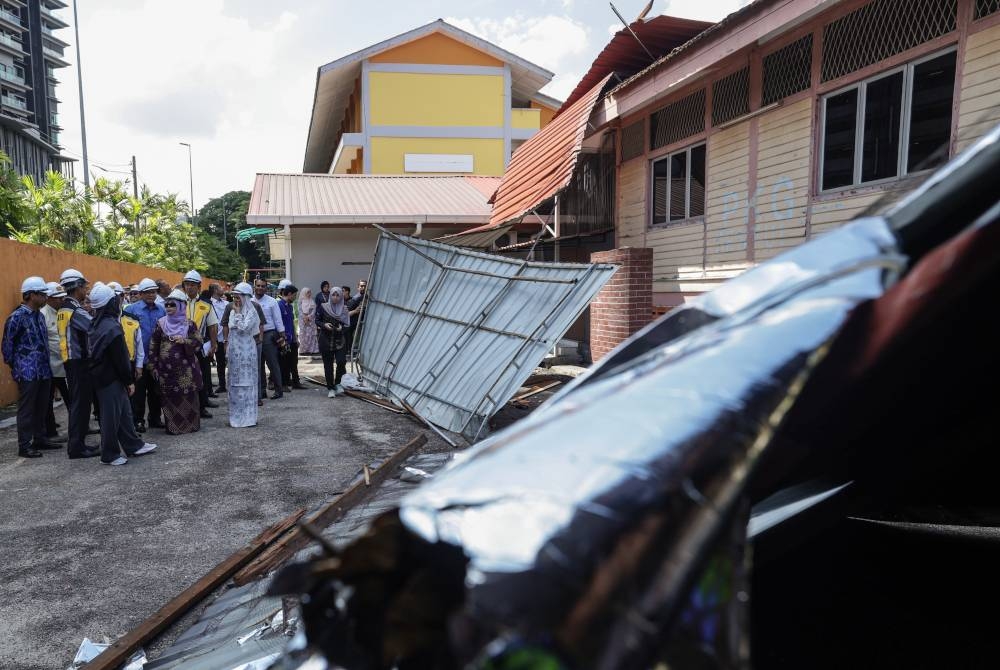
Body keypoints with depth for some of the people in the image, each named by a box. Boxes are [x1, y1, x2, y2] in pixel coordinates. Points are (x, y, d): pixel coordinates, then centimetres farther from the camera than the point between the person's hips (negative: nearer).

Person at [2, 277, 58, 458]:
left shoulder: (39, 315, 11)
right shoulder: (17, 317, -11)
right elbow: (7, 344, -7)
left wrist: (46, 364, 14)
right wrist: (14, 366, -3)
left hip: (44, 370, 7)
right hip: (27, 372, -7)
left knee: (41, 407, 14)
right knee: (26, 409, -1)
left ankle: (40, 439, 25)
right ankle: (24, 446, 5)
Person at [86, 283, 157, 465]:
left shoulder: (98, 324, 9)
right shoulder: (112, 327, -20)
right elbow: (120, 359, -19)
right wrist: (129, 381, -10)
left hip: (103, 374, 10)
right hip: (111, 378, -10)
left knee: (124, 411, 17)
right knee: (112, 416, 0)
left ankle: (134, 445, 26)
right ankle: (109, 455, 10)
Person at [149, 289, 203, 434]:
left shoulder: (189, 324, 2)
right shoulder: (161, 324, 5)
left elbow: (198, 343, -1)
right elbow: (153, 346, 8)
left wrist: (185, 341, -18)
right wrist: (154, 366, 5)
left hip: (185, 368, -1)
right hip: (166, 369, 1)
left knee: (188, 396, 1)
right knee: (169, 398, 2)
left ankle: (191, 424, 13)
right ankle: (172, 426, 11)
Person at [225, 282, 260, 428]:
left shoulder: (251, 312, -8)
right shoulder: (232, 310, 12)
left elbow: (243, 327, -22)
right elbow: (228, 329, 18)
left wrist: (238, 312, -14)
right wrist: (227, 344, 15)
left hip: (246, 351, -7)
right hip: (234, 350, 7)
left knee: (246, 382, -4)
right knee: (234, 383, 11)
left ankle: (247, 417, 3)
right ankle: (236, 416, 19)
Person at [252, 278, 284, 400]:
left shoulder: (271, 301, -1)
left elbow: (278, 319, -1)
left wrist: (282, 335, -6)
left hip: (269, 335, -4)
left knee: (273, 363, -2)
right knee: (258, 365, 10)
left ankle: (278, 390, 6)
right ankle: (262, 390, 20)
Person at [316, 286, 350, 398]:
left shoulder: (344, 309, 3)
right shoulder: (323, 307, -1)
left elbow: (347, 325, 6)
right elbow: (317, 320, 4)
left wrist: (342, 328, -15)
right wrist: (324, 325, -15)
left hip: (339, 340, 1)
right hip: (326, 340, -1)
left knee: (341, 361, -15)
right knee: (328, 365, 4)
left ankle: (337, 383, 7)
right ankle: (330, 388, 16)